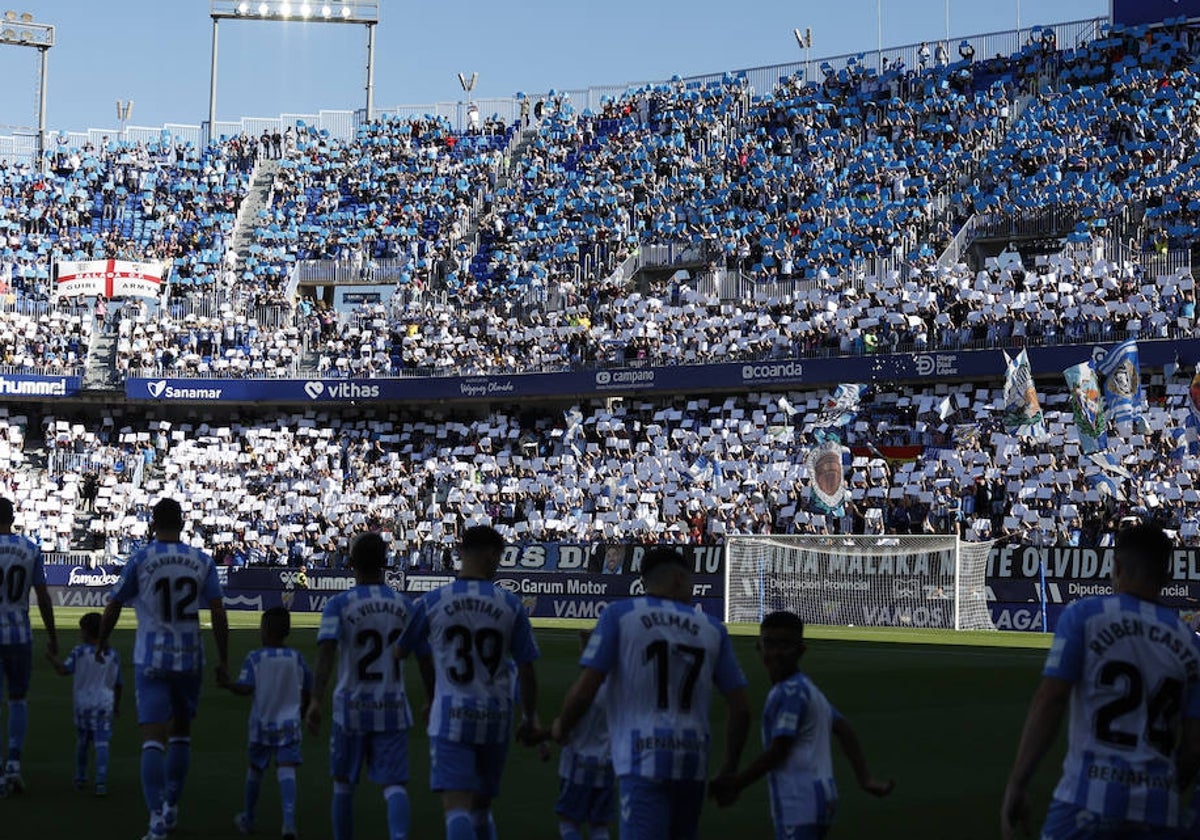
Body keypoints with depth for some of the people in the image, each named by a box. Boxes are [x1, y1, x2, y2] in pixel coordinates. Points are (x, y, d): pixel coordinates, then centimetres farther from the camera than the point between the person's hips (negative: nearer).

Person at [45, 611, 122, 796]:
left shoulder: (79, 652, -5)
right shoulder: (113, 656, 3)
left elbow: (64, 670, -13)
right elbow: (117, 684, 7)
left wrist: (51, 658, 3)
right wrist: (117, 704, 21)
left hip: (83, 703, 0)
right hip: (104, 704, 0)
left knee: (82, 742, 18)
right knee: (102, 744, -7)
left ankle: (80, 779, 31)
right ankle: (101, 783, -18)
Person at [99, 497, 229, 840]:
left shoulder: (140, 559, -5)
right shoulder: (202, 561, 1)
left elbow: (114, 606, 1)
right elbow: (218, 614, -2)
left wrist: (101, 643, 19)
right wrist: (223, 661, 6)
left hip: (151, 659, -2)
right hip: (189, 658, 2)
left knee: (153, 738, -6)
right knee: (181, 732, 20)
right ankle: (171, 806, 23)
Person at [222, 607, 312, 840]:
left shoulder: (255, 658, -7)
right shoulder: (296, 658, 2)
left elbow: (246, 689, -17)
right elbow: (307, 692, 8)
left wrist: (228, 685, -1)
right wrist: (301, 709, 24)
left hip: (262, 724, -1)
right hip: (289, 724, 1)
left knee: (255, 769, 18)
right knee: (286, 770, -9)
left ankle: (248, 819, 34)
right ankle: (289, 821, -29)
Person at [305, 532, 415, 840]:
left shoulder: (338, 604, -5)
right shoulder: (404, 605, 4)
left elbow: (327, 652, -18)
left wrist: (316, 700, -24)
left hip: (351, 707, -1)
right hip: (393, 709, 1)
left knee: (343, 783, 15)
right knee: (394, 784, -3)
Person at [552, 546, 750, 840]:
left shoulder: (619, 614, 2)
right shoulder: (712, 628, 11)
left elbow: (585, 690, -5)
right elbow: (740, 708, 10)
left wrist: (561, 727, 15)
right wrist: (729, 770, 22)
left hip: (644, 762, -4)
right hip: (693, 763, 4)